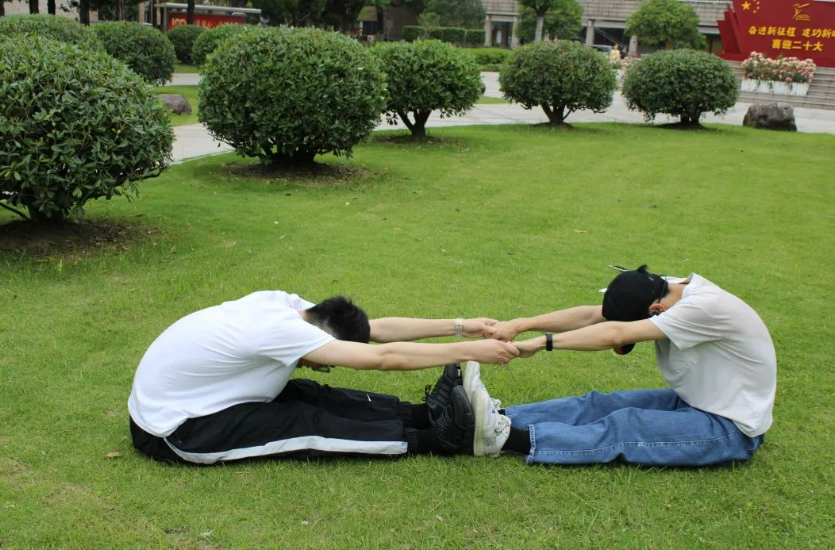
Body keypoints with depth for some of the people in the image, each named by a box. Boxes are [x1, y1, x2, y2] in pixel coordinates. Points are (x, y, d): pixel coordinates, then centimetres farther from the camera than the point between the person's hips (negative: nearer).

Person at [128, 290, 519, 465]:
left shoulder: (282, 304, -4)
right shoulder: (278, 329, -29)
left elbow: (378, 328, -3)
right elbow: (384, 358, -29)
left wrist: (460, 326, -5)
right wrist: (468, 351, -24)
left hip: (172, 402, 8)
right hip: (170, 431, -8)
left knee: (310, 397, -4)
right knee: (308, 424, -14)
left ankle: (425, 414, -4)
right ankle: (433, 436, -10)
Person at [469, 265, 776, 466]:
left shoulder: (707, 307, -29)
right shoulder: (663, 293, -5)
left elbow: (617, 335, -36)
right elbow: (591, 315, -12)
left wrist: (542, 342, -35)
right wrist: (520, 325, -22)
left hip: (733, 428, -7)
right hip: (693, 402, 7)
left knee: (628, 426, -23)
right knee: (600, 404, -8)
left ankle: (511, 438, -30)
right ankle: (499, 418, -17)